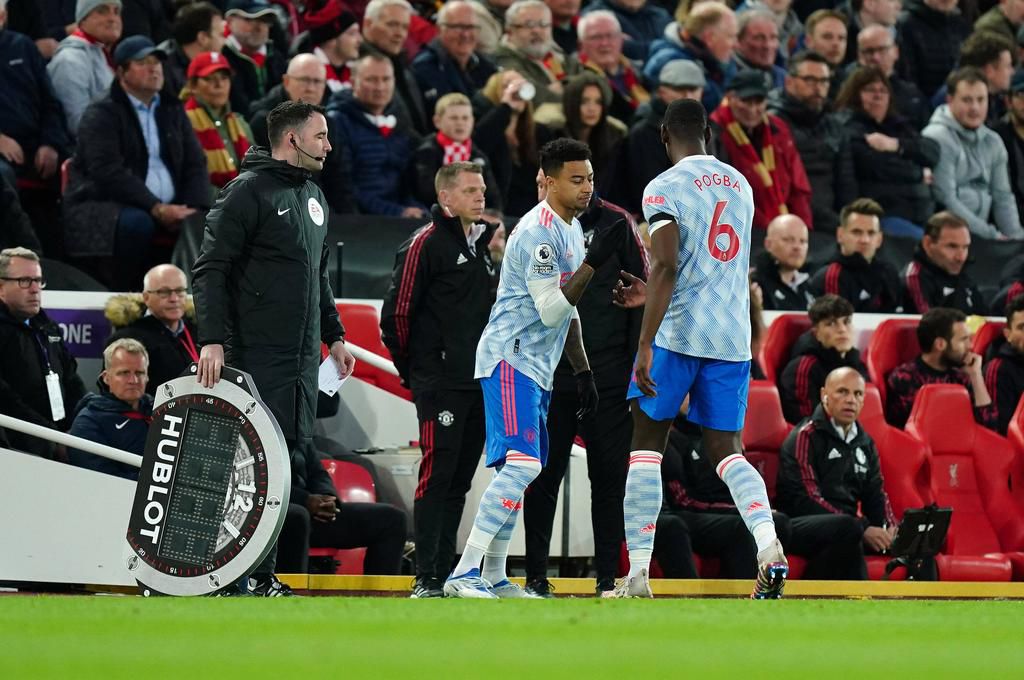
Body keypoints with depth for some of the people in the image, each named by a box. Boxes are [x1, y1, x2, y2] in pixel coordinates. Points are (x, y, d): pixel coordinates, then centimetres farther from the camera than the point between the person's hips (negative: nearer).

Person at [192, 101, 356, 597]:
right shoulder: (249, 192, -8)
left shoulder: (313, 196, 18)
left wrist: (334, 335, 22)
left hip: (304, 359, 8)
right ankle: (251, 577, -8)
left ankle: (265, 576, 8)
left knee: (295, 456, 5)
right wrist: (212, 340, -21)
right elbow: (210, 270, -12)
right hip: (257, 356, -8)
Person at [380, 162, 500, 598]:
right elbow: (397, 311, -10)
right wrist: (412, 368, -1)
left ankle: (448, 572, 14)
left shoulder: (483, 244, 17)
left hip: (479, 382, 8)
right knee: (437, 475, -10)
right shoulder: (426, 244, -8)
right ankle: (426, 578, -9)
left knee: (460, 480, 9)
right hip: (440, 382, -7)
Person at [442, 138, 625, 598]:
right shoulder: (538, 232, -16)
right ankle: (464, 573, -25)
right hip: (510, 359, -11)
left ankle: (494, 577, 18)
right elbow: (550, 311, -21)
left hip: (535, 367, 11)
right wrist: (592, 262, -26)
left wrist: (583, 371, 22)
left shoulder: (571, 229, 16)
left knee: (521, 470, 12)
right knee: (520, 464, -21)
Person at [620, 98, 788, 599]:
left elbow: (666, 267, -19)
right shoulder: (740, 186, 15)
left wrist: (645, 345, -21)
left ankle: (637, 576, 2)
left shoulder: (665, 188, -7)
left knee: (646, 448, 6)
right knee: (725, 451, 9)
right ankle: (769, 546, -17)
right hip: (734, 337, 5)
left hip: (679, 334, -5)